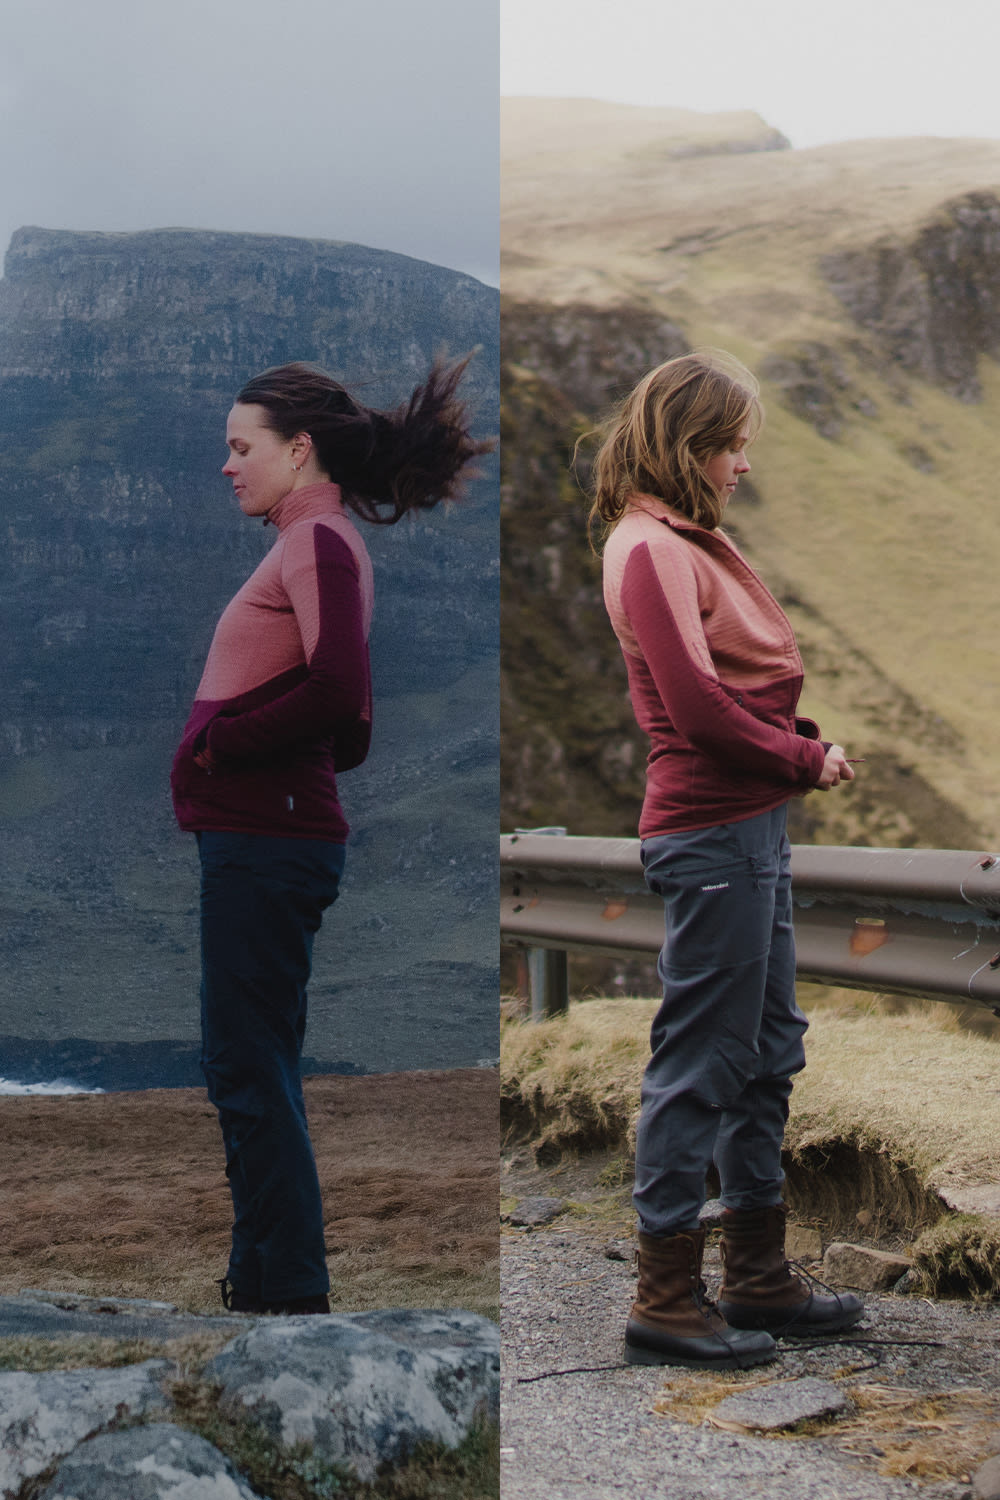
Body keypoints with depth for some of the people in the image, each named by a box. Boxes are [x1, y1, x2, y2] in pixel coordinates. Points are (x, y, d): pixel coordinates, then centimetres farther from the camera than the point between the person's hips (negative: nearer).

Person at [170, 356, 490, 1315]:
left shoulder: (319, 540, -10)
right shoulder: (313, 543, 19)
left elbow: (337, 694, -25)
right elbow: (350, 736, 22)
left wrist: (217, 744, -14)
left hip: (266, 837, -10)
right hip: (258, 835, 10)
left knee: (248, 1068, -7)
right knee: (252, 1067, 15)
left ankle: (287, 1292, -2)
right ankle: (264, 1276, 23)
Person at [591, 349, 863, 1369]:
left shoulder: (693, 541, 17)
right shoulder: (651, 549, -13)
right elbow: (697, 704, -21)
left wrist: (805, 743, -1)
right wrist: (804, 761, -10)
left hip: (751, 827, 10)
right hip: (711, 835, -10)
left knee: (767, 1054, 16)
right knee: (700, 1063, -4)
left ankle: (759, 1275, 26)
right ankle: (665, 1301, 5)